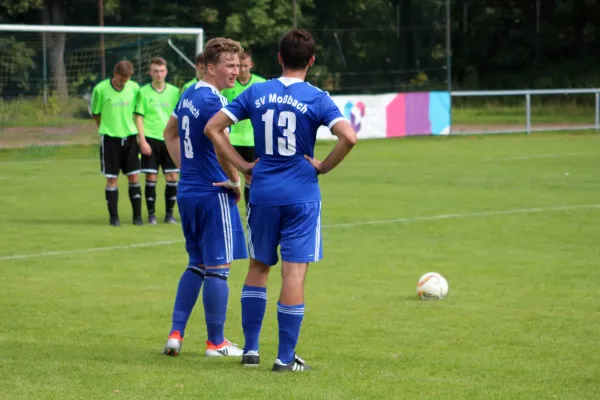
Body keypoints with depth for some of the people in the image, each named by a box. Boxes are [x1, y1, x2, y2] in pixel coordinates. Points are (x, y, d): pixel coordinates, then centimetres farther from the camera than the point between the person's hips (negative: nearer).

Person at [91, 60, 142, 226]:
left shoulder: (134, 88, -1)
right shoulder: (100, 89, -9)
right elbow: (96, 114, 4)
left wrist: (139, 134, 7)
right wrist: (107, 128, 4)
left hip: (130, 137, 2)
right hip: (110, 138, -2)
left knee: (133, 176, 2)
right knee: (112, 178, 1)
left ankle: (137, 215, 9)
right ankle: (114, 217, 8)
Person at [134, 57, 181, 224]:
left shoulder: (174, 92, 7)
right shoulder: (143, 92, 2)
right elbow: (139, 117, 0)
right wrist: (142, 140, -9)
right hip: (151, 139, -2)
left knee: (172, 177, -1)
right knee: (151, 177, -2)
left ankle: (169, 213, 9)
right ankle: (151, 214, 6)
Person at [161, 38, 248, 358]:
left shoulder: (189, 94, 11)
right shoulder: (213, 101, -18)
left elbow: (170, 133, 24)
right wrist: (235, 181, -13)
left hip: (187, 191, 9)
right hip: (213, 195, -9)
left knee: (196, 265, 17)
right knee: (218, 267, 0)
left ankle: (176, 334, 12)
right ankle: (216, 342, 7)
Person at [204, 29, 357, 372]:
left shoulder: (256, 93, 3)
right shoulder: (317, 99, -6)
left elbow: (212, 128, 2)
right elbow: (349, 137, -20)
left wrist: (243, 165, 5)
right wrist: (324, 166, -6)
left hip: (263, 194, 3)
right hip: (302, 195, -3)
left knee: (258, 268, 17)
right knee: (295, 272, -1)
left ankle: (251, 348, 18)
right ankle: (286, 357, 0)